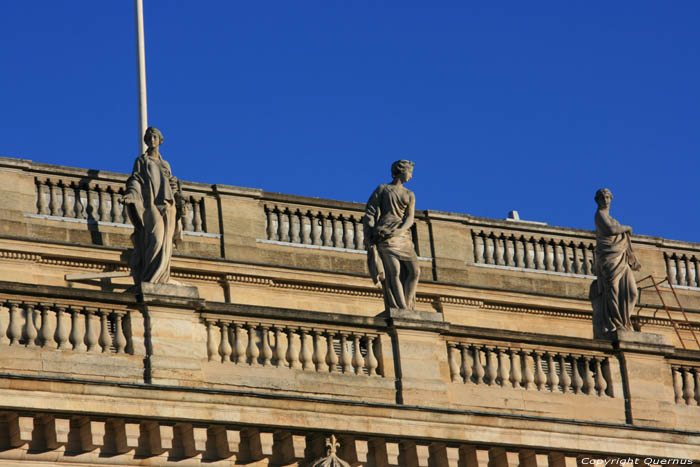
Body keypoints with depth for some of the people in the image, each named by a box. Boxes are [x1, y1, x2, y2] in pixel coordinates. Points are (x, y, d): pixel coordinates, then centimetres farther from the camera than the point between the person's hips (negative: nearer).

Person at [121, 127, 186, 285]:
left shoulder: (165, 165, 26)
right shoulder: (141, 161, 14)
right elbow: (135, 180, 0)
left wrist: (179, 207, 13)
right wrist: (130, 194, -20)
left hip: (167, 206, 5)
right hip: (150, 206, -5)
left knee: (165, 244, -5)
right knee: (154, 240, -21)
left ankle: (161, 280, -7)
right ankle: (150, 280, -26)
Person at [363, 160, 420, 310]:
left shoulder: (409, 195, 20)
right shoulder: (382, 189, 11)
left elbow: (409, 218, 6)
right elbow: (370, 213, 3)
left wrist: (399, 230, -15)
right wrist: (369, 239, -9)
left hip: (403, 236, 5)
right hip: (385, 235, -5)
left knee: (415, 270, -13)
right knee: (395, 272, -17)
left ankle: (406, 307, -15)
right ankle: (402, 310, -25)